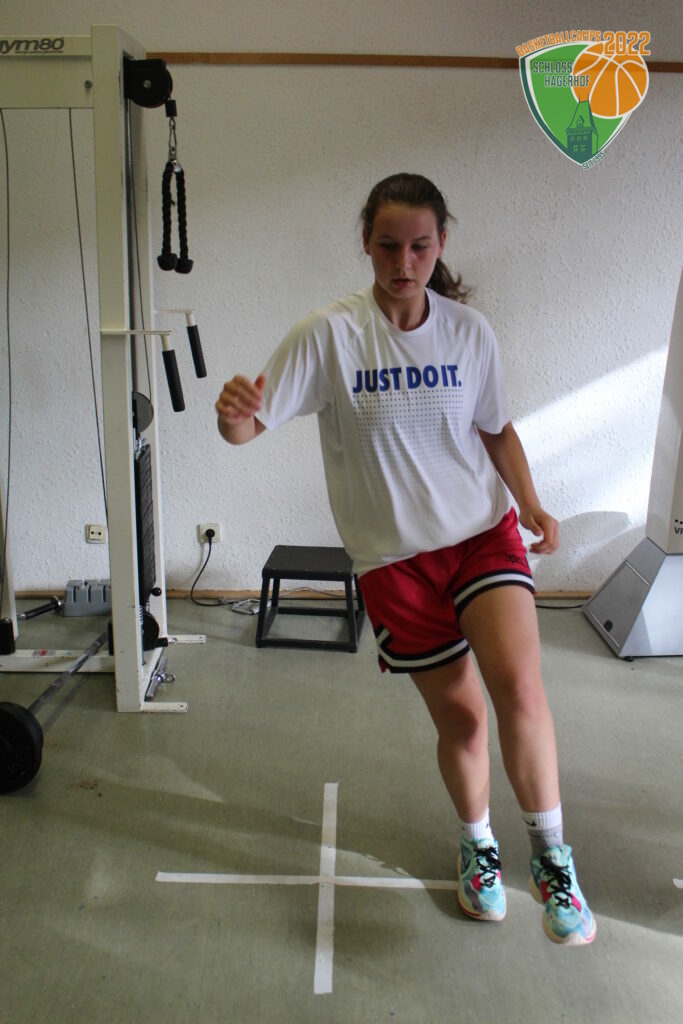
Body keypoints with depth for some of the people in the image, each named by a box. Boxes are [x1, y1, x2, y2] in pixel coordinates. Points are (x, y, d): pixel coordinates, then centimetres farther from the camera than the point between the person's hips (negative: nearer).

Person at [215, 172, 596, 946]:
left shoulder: (470, 331, 0)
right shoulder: (329, 334, -10)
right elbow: (249, 426, -15)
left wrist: (530, 504, 0)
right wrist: (233, 414, -38)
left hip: (483, 531, 2)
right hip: (394, 555, -1)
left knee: (519, 685, -21)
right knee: (460, 717, 7)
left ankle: (550, 855, 4)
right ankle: (477, 844, 38)